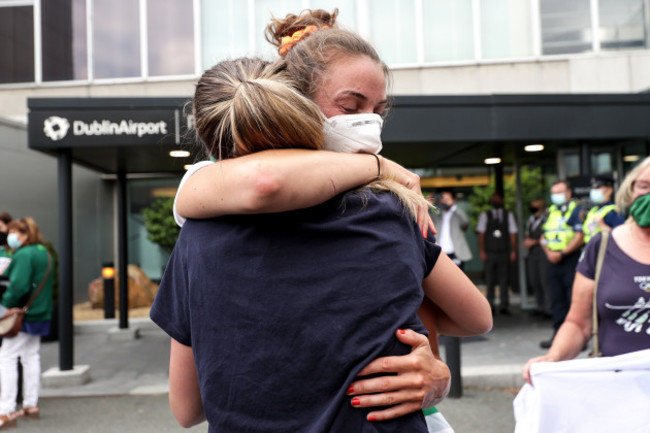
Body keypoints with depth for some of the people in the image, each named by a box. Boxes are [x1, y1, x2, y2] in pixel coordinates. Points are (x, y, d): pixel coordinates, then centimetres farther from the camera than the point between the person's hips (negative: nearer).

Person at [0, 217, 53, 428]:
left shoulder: (23, 255, -16)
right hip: (40, 314, 9)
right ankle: (31, 405, 23)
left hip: (22, 315, -9)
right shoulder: (44, 253, 12)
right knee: (31, 357, 15)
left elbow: (18, 285, -25)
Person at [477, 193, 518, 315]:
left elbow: (513, 234, 9)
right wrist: (482, 251, -3)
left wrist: (513, 251, 2)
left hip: (504, 253, 1)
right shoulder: (484, 215, 8)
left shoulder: (508, 215, 11)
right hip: (490, 253, -1)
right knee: (490, 281, -1)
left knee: (504, 280, 0)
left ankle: (504, 306, 6)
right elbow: (481, 234, 5)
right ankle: (490, 306, 7)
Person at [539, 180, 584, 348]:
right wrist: (548, 252, 0)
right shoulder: (550, 211, 18)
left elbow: (580, 237, -12)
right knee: (557, 300, 9)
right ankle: (558, 336, 15)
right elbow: (544, 237, 18)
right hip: (553, 261, 7)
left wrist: (561, 253, -15)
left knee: (574, 300, -6)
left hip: (571, 260, -7)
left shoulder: (576, 210, -3)